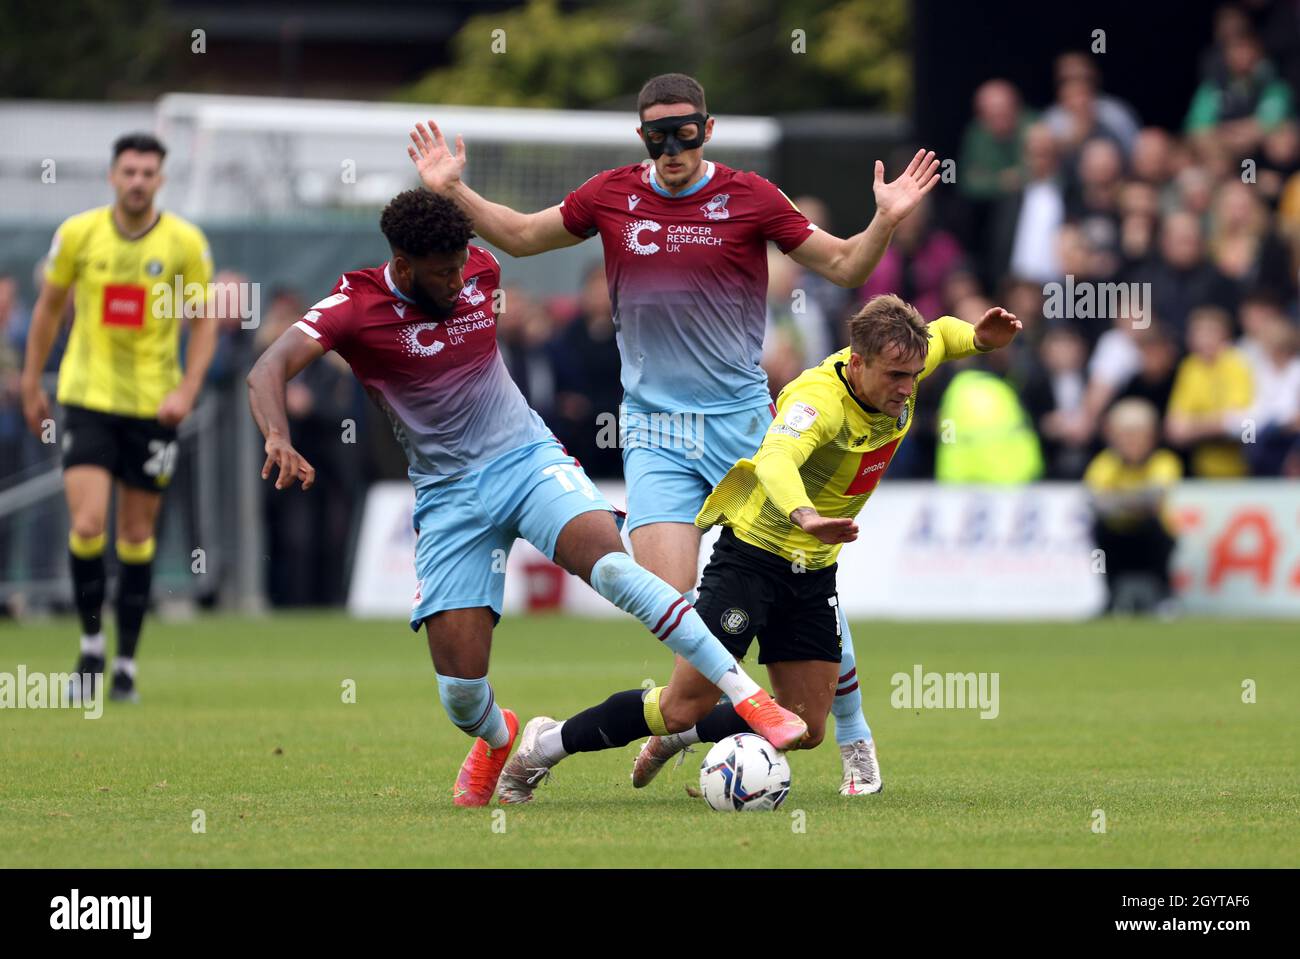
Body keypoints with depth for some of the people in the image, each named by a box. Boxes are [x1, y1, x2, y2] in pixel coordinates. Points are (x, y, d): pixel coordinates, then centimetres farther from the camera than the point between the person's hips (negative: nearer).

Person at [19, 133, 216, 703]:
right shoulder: (78, 234, -3)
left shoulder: (185, 243, -4)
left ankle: (126, 662, 16)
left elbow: (204, 320, 3)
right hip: (87, 396, 0)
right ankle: (91, 645, 7)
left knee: (137, 536, 5)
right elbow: (49, 306, 10)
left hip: (154, 404, 0)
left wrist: (188, 389, -10)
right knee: (87, 525, -13)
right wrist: (31, 384, 12)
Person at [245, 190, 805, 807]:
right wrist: (279, 439, -42)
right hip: (447, 495, -1)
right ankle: (496, 740, 33)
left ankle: (749, 699, -28)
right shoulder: (355, 306, -12)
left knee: (611, 567, -30)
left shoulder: (479, 270, 0)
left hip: (527, 457, 1)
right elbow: (267, 373, -25)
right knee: (459, 689, -7)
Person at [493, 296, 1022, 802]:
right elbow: (775, 458, -50)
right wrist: (804, 516, -70)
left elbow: (939, 334, 17)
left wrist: (978, 337, -6)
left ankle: (677, 736, 30)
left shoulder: (895, 373, -7)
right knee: (685, 705, -9)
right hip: (752, 551, -7)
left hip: (814, 571, 7)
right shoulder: (821, 398, -29)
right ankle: (545, 745, 13)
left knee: (804, 729, 4)